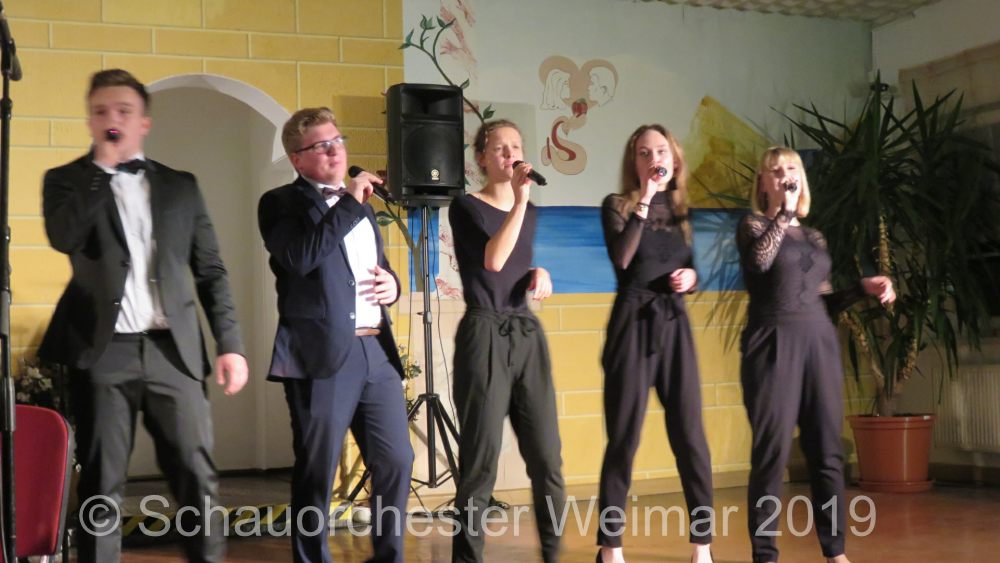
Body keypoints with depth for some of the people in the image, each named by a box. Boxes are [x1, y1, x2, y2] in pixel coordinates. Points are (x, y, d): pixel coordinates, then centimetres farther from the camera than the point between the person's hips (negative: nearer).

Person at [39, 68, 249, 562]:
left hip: (172, 350, 2)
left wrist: (230, 343, 3)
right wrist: (102, 167, -10)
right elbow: (63, 237, -15)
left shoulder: (180, 185, 13)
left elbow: (210, 271, 12)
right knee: (101, 484, 3)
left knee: (197, 477, 0)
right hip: (103, 350, -1)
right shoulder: (67, 180, 8)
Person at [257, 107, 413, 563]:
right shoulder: (281, 203, -1)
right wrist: (350, 204, -15)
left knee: (396, 461, 7)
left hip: (377, 352, 6)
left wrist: (391, 284, 7)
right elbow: (300, 258, -19)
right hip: (323, 356, -6)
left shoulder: (360, 205, 21)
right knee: (316, 472, 2)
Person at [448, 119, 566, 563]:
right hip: (485, 335, -5)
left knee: (547, 457, 4)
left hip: (527, 334, 6)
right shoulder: (466, 207, -3)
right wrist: (519, 199, -22)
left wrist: (539, 274, 6)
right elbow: (493, 260, -20)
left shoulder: (530, 213, 15)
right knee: (481, 460, -4)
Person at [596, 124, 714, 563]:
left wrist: (692, 276, 0)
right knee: (623, 438, -2)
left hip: (675, 327, 4)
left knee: (690, 436, 2)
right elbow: (621, 259, -20)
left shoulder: (681, 209, 13)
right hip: (632, 326, -4)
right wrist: (644, 201, -20)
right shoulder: (617, 205, -1)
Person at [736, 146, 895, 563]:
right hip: (774, 344, -5)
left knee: (827, 450, 4)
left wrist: (863, 288, 6)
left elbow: (821, 304, 18)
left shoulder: (815, 238, 18)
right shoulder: (752, 226, 4)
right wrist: (784, 211, -14)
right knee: (772, 451, -6)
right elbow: (759, 261, -20)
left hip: (819, 344, 5)